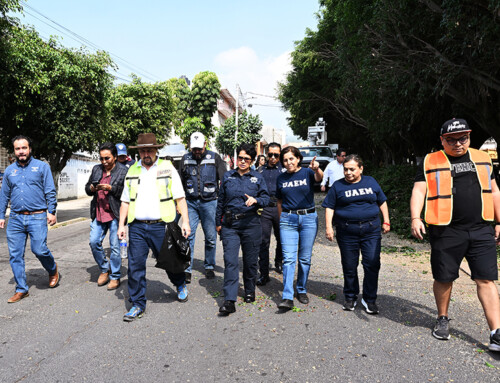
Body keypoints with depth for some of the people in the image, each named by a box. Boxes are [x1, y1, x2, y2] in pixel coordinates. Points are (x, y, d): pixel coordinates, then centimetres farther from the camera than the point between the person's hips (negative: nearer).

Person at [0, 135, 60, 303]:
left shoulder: (41, 166, 3)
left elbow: (50, 192, 1)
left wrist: (51, 211, -7)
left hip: (37, 217, -4)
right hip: (15, 219, 4)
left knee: (39, 249, -12)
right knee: (15, 255, 4)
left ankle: (53, 270, 20)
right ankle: (21, 289, 17)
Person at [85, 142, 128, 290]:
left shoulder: (123, 171, -3)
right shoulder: (96, 169, 13)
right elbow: (87, 188, 19)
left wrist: (110, 188, -20)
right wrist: (91, 188, -4)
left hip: (115, 214, -5)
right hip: (98, 213, 5)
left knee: (115, 246, 0)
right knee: (94, 242, 2)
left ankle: (115, 277, 14)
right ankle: (104, 269, 25)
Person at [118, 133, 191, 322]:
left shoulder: (167, 168, 1)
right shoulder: (132, 171, 12)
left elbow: (180, 198, -1)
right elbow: (125, 201, 14)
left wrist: (185, 221, -9)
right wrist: (121, 225, 7)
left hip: (160, 226, -3)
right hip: (137, 226, 3)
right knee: (135, 265, 2)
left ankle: (181, 285, 40)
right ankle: (138, 304, 17)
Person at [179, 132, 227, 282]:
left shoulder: (214, 158, 1)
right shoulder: (186, 159, 8)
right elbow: (181, 182, 16)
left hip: (209, 202, -1)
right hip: (191, 202, 1)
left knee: (211, 237, 5)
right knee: (188, 235, -4)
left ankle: (209, 267, 22)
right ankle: (187, 269, 4)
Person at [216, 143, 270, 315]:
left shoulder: (258, 177, 5)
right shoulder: (228, 176, 9)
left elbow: (266, 198, 2)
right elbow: (221, 200, 13)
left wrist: (255, 200, -20)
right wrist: (218, 222, 13)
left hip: (250, 223, 0)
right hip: (230, 224, 0)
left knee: (250, 260, 10)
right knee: (230, 261, -8)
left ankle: (250, 292, 32)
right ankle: (229, 301, -8)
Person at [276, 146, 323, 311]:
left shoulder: (307, 173, -1)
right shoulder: (281, 178, 8)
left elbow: (319, 178, -24)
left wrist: (316, 169, -46)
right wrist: (281, 220, 15)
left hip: (309, 218, -1)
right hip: (288, 219, 1)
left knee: (305, 258, 7)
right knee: (288, 258, -7)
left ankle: (302, 290, 25)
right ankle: (287, 297, -8)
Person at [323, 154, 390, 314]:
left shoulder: (370, 182, 10)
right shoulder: (338, 186, 4)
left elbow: (382, 202, 17)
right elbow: (329, 207, 3)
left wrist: (386, 221, 13)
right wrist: (329, 227, -6)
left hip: (371, 230, 1)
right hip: (347, 232, -1)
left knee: (372, 264, -5)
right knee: (349, 266, 7)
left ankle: (369, 299, 11)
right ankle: (350, 297, 24)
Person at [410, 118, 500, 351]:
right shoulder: (430, 163, 2)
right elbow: (419, 191, -6)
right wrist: (416, 218, -21)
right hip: (446, 231, -2)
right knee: (444, 279, 8)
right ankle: (442, 320, 30)